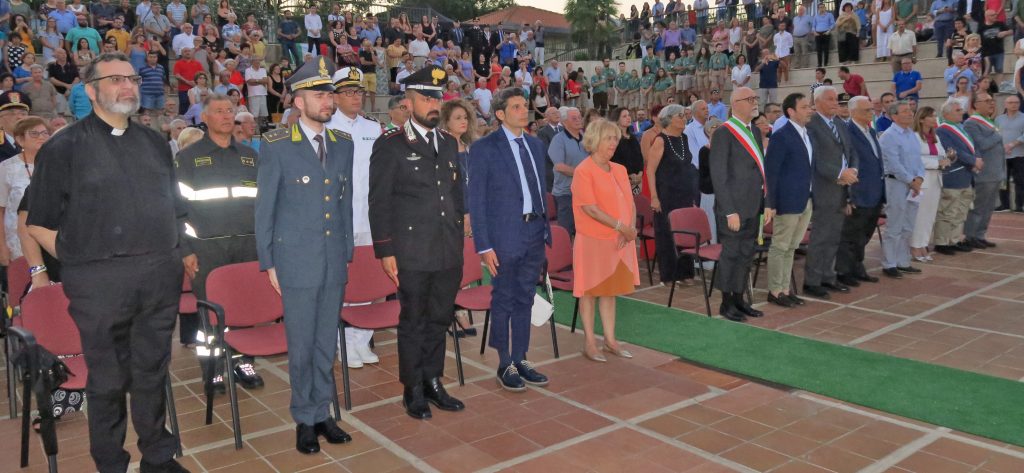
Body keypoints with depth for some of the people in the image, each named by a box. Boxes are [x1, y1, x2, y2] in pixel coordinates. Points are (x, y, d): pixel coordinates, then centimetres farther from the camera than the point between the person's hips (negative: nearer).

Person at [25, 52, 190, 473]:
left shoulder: (154, 143, 14)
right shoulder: (64, 147, 0)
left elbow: (175, 208, 20)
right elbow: (39, 224, 1)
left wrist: (170, 254, 11)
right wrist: (78, 260, -5)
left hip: (161, 276, 4)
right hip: (99, 281, -4)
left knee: (152, 372, 13)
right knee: (107, 379, 6)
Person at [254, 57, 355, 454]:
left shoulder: (343, 144, 7)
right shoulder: (276, 146, -6)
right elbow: (264, 208, -3)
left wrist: (347, 253, 11)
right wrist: (268, 263, -4)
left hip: (334, 260, 4)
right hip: (296, 260, -4)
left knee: (326, 343, 12)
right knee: (302, 345, 5)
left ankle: (322, 413, 27)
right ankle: (304, 419, 22)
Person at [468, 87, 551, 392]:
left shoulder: (535, 145, 11)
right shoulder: (484, 148, -7)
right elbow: (476, 200, -9)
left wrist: (546, 227, 10)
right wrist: (484, 245, -13)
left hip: (535, 232, 6)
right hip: (504, 236, -6)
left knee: (525, 299, 14)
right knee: (503, 301, 5)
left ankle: (521, 360, 26)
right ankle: (505, 365, 18)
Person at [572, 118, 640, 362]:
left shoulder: (620, 170, 11)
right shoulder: (584, 171, -11)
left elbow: (630, 203, 9)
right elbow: (590, 208, -18)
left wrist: (630, 228, -9)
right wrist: (620, 226, -19)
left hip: (619, 240, 7)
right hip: (592, 239, -6)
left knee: (610, 290, 12)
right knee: (590, 290, 3)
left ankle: (610, 340, 21)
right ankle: (590, 342, 12)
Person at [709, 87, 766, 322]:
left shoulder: (755, 132, 13)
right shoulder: (724, 133, -11)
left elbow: (760, 170, 17)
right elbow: (719, 175, -14)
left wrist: (767, 203, 10)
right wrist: (730, 211, -17)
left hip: (753, 207, 7)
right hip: (733, 207, -7)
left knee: (746, 255, 13)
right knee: (730, 254, 2)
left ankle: (739, 299, 24)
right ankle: (726, 303, 15)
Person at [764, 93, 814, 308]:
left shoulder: (807, 135, 13)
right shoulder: (781, 136, -12)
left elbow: (808, 168, 16)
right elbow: (771, 171, -13)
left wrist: (812, 197, 10)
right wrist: (770, 202, -16)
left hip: (806, 201, 8)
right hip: (788, 201, -8)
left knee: (791, 248, 13)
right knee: (780, 247, 1)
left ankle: (785, 289, 22)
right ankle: (774, 291, 10)